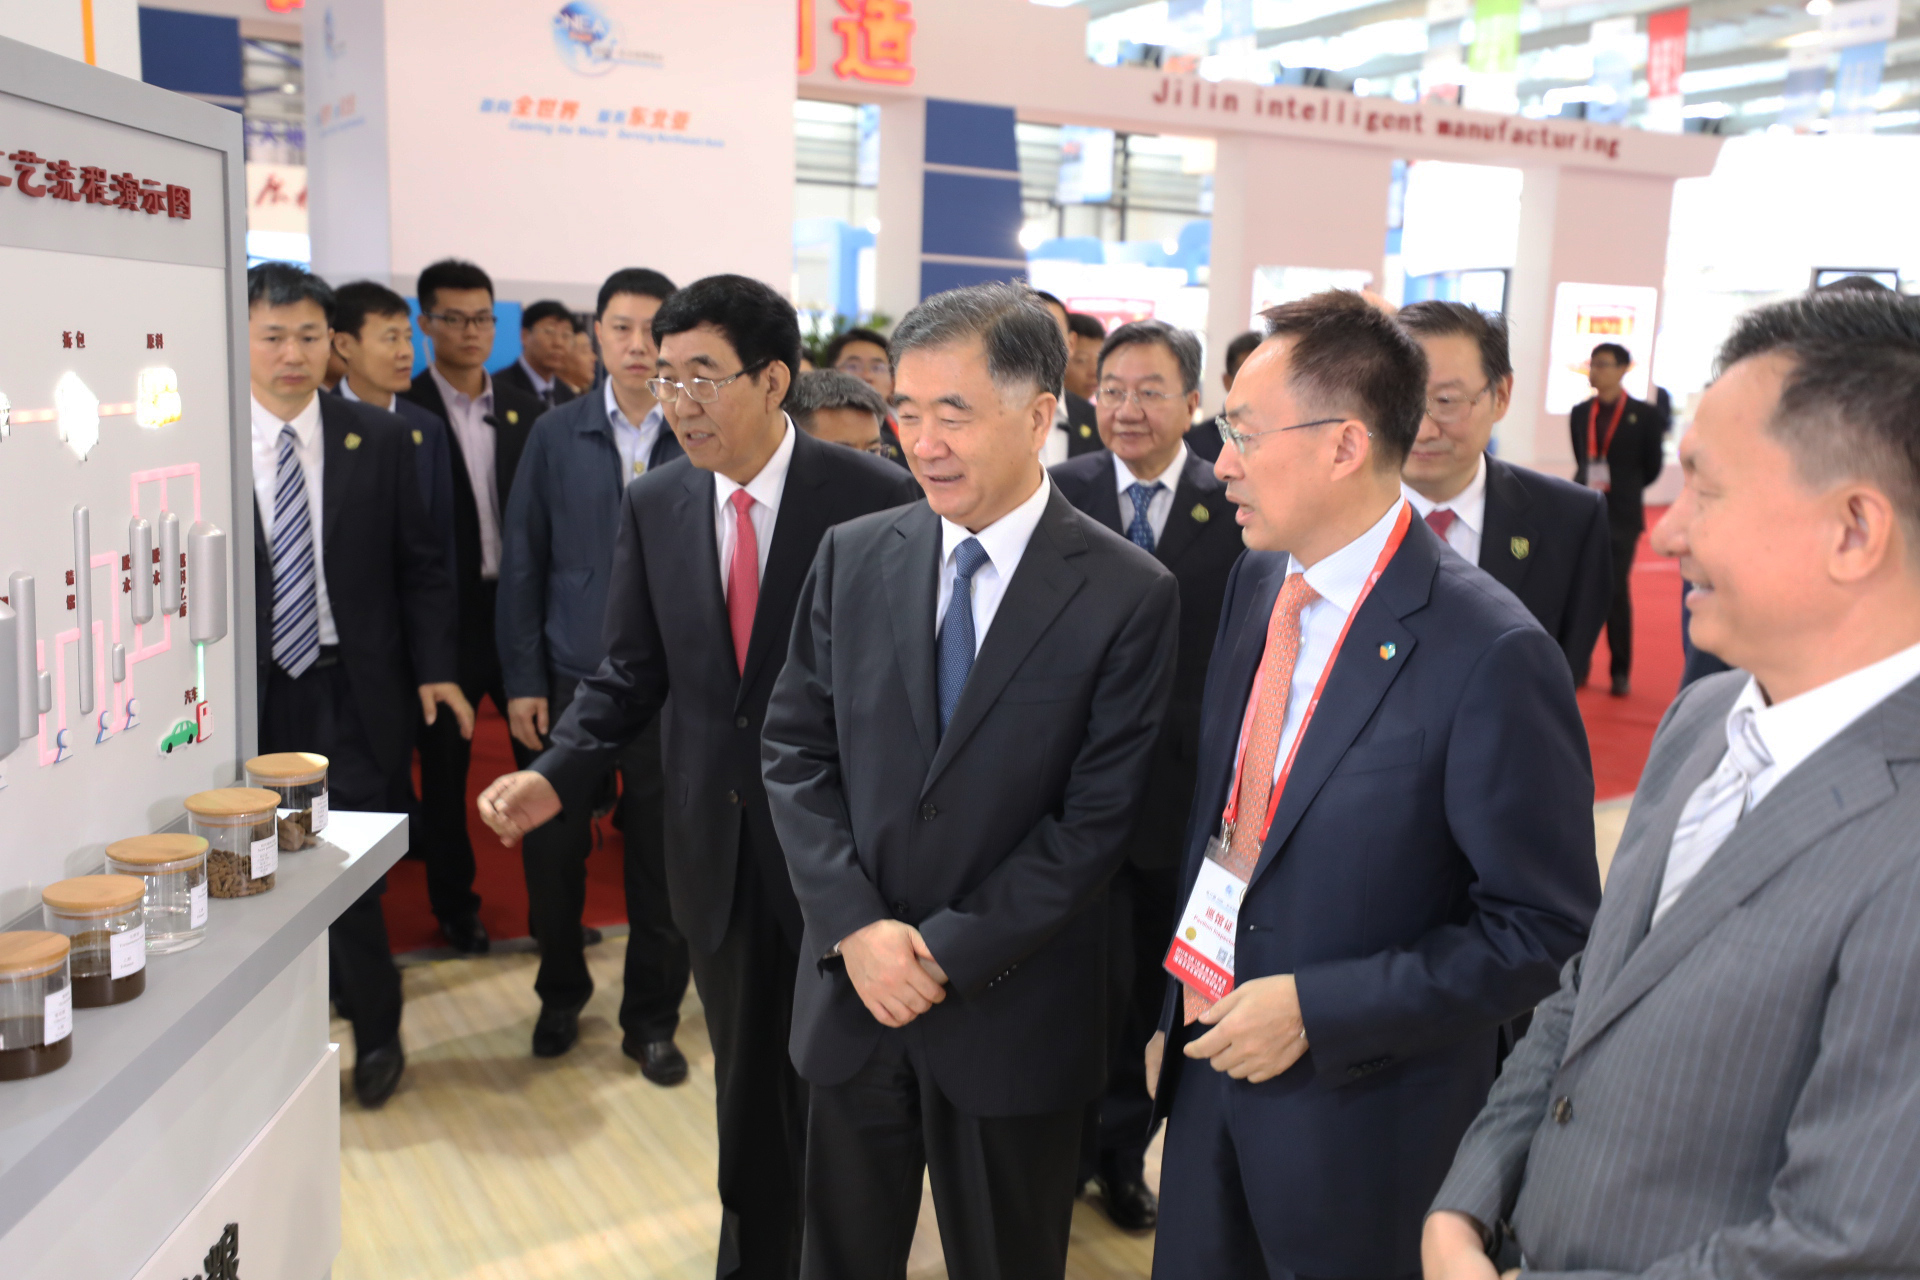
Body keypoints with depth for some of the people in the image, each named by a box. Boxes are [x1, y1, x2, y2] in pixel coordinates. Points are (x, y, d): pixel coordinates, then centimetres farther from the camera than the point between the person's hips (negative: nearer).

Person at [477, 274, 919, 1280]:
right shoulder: (652, 506, 1)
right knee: (744, 1082, 18)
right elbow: (630, 675, 5)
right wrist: (551, 775, -10)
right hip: (715, 846, 4)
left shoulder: (873, 498, -13)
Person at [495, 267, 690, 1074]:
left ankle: (651, 1020, 26)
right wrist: (522, 680, 0)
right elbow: (522, 563, 5)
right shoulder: (555, 436, 4)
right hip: (569, 680, 1)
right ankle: (561, 994, 35)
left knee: (662, 862, 7)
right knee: (552, 853, 10)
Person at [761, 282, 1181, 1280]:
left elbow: (1098, 816, -12)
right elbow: (794, 750, 1)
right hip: (852, 990, 3)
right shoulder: (853, 557, -1)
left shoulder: (1129, 595, -12)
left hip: (1013, 1015, -3)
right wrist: (854, 926, -11)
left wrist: (950, 951, -14)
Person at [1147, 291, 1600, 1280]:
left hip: (1363, 1114, -6)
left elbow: (1544, 929, -18)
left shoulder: (1491, 653, -22)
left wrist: (1315, 1011, -20)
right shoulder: (1256, 586, 0)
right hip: (1211, 1065, 6)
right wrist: (1174, 1010, 7)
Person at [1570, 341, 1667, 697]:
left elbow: (1652, 467, 5)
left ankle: (1621, 672, 7)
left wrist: (1620, 490, 8)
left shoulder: (1644, 414, -2)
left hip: (1621, 514, -4)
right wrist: (1590, 486, 8)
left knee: (1616, 591, -3)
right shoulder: (1580, 413, 9)